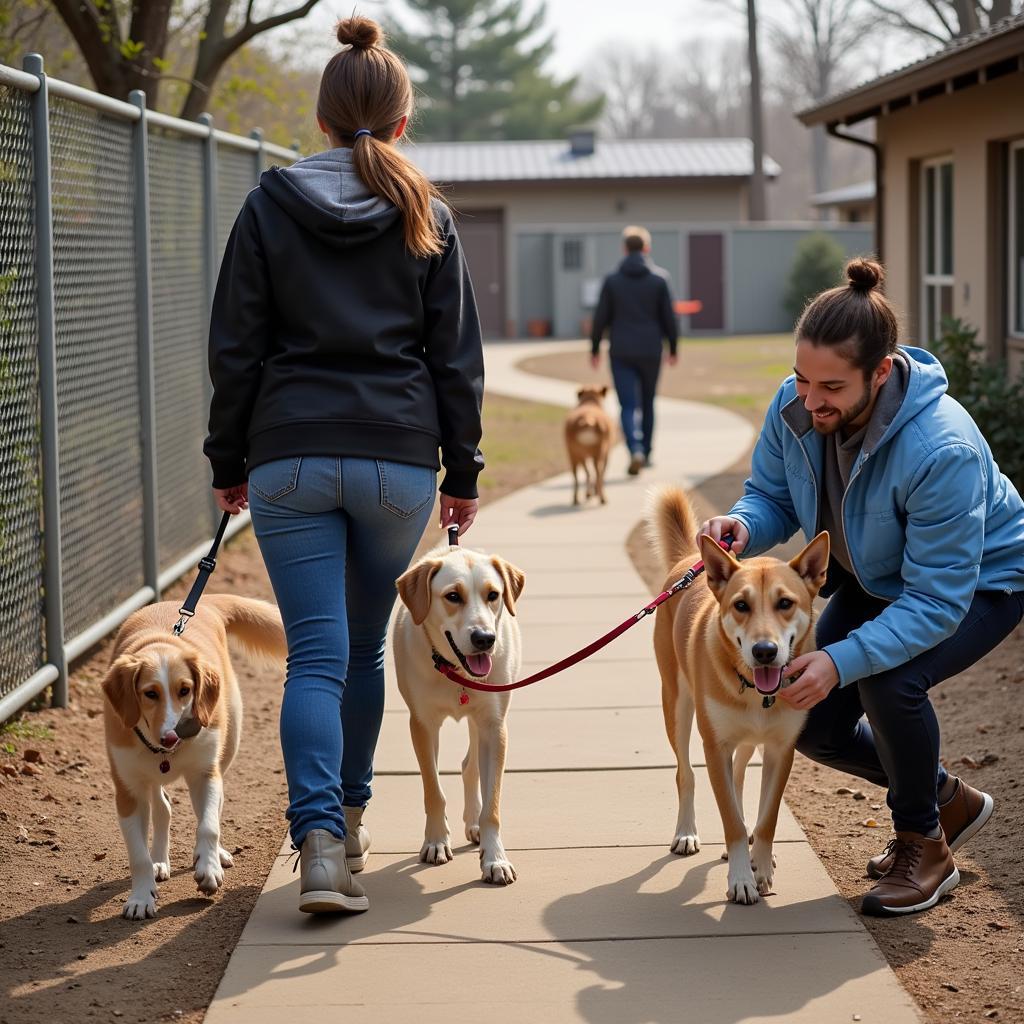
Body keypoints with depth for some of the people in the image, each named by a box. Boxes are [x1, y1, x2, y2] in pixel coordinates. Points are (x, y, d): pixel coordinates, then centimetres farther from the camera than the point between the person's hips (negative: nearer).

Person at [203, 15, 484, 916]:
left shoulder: (271, 204, 3)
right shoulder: (425, 216, 5)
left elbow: (235, 348, 3)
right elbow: (457, 357, 6)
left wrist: (229, 461, 10)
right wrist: (463, 471, 12)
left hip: (289, 458, -1)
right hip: (398, 458, 1)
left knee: (315, 654, -4)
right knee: (365, 645, 16)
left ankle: (321, 840, -19)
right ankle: (349, 817, 29)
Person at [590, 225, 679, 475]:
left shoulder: (612, 280, -3)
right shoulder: (659, 278, -4)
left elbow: (601, 318, -2)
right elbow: (669, 317, -2)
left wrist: (595, 349, 9)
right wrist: (673, 348, 9)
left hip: (621, 353, -1)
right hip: (650, 352, 1)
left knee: (628, 405, -2)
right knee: (647, 403, 17)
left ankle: (635, 450, -23)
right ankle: (645, 453, 24)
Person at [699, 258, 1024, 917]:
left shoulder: (942, 449, -41)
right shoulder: (794, 408, -23)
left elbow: (938, 601, -37)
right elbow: (774, 497, -6)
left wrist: (842, 660, -47)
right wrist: (744, 526, -30)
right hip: (874, 581, 7)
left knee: (889, 679, -33)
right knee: (815, 726, -1)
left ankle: (924, 848, -7)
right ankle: (950, 801, 26)